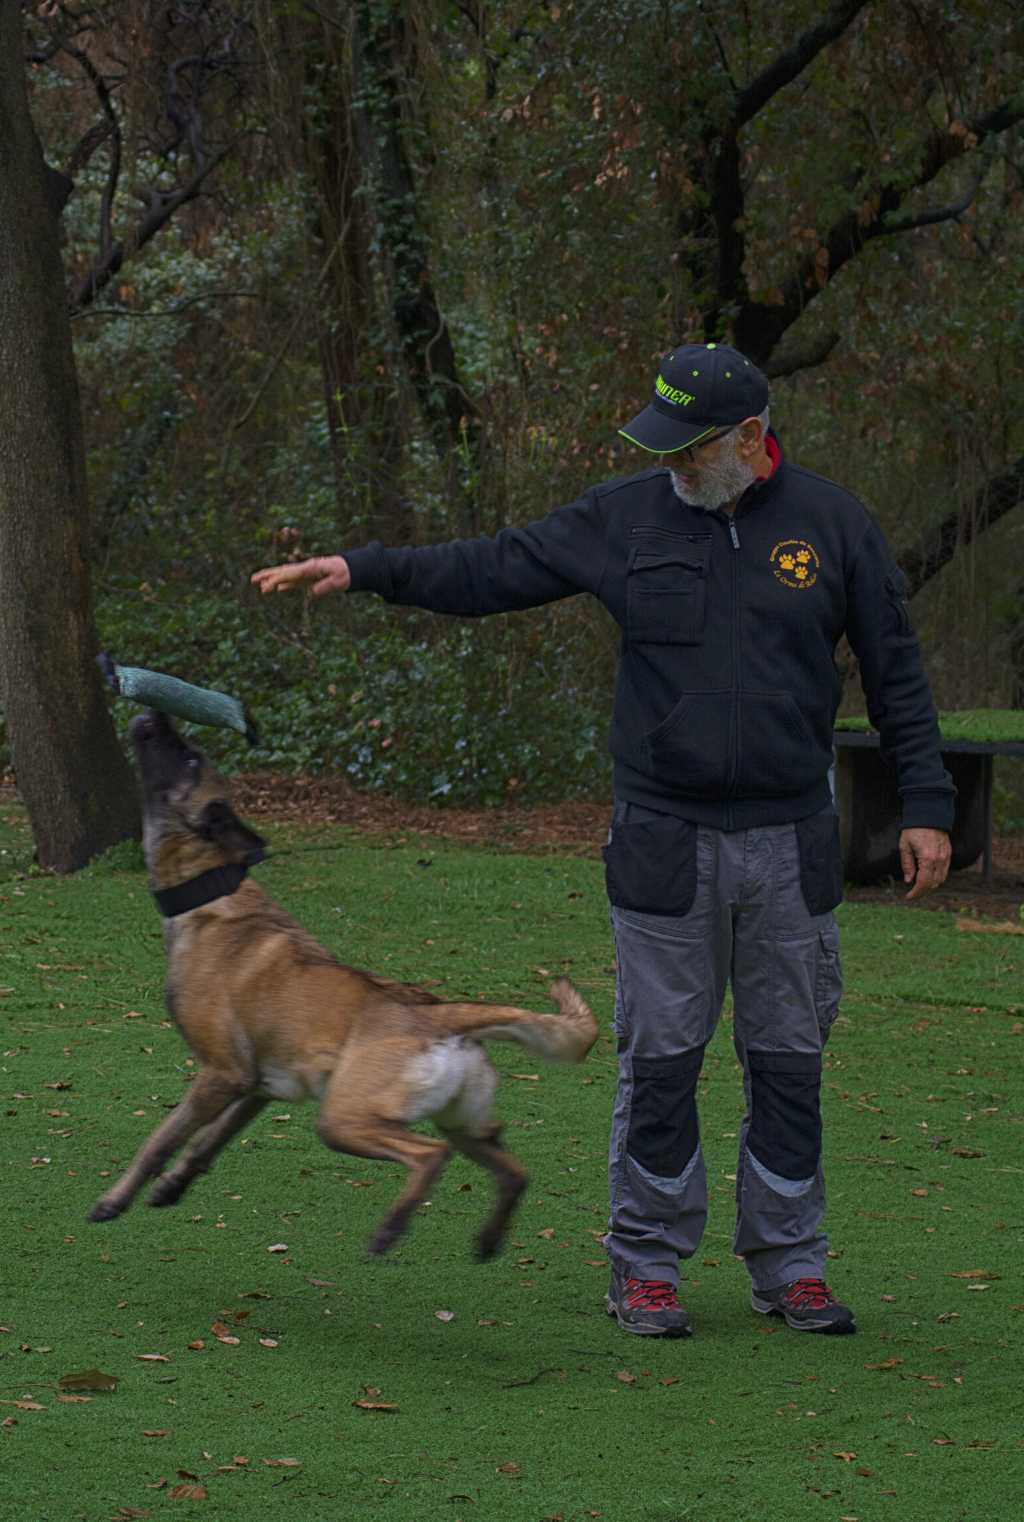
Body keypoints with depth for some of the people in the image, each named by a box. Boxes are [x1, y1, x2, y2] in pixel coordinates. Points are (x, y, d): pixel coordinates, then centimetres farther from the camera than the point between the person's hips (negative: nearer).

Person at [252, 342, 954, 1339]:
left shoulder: (832, 526, 1)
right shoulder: (625, 519, 2)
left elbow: (896, 675, 6)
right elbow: (492, 571, 4)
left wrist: (925, 808, 2)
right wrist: (362, 571, -5)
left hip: (790, 846, 0)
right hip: (665, 845, 0)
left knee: (788, 1059, 6)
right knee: (659, 1058, 1)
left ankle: (788, 1265, 15)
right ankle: (646, 1265, 11)